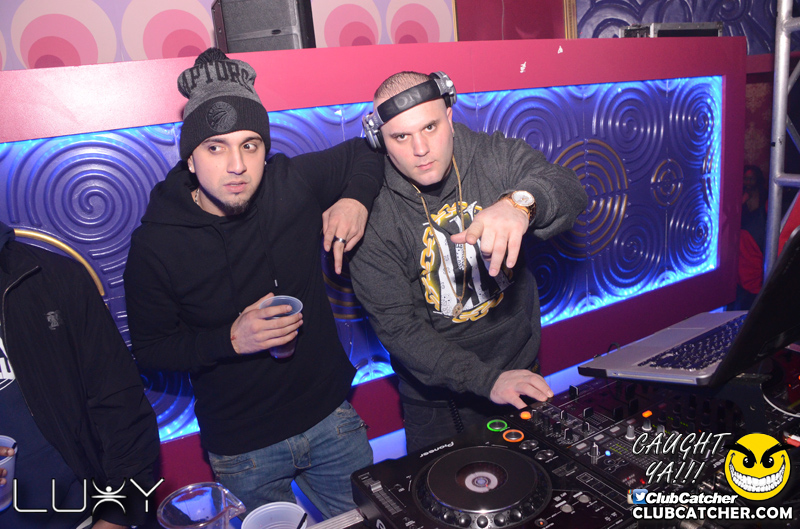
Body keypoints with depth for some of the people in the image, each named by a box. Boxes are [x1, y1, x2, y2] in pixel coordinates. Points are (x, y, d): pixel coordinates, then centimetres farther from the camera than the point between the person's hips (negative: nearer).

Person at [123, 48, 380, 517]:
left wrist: (356, 198, -16)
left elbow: (366, 152, 4)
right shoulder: (155, 243, -15)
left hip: (330, 416, 3)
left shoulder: (293, 184, -11)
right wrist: (231, 339, -24)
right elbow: (150, 348, -9)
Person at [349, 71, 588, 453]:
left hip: (521, 370, 2)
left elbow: (569, 190, -26)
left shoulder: (496, 157, -11)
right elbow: (397, 325, -20)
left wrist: (519, 203, -50)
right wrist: (487, 380, -27)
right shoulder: (373, 214, -18)